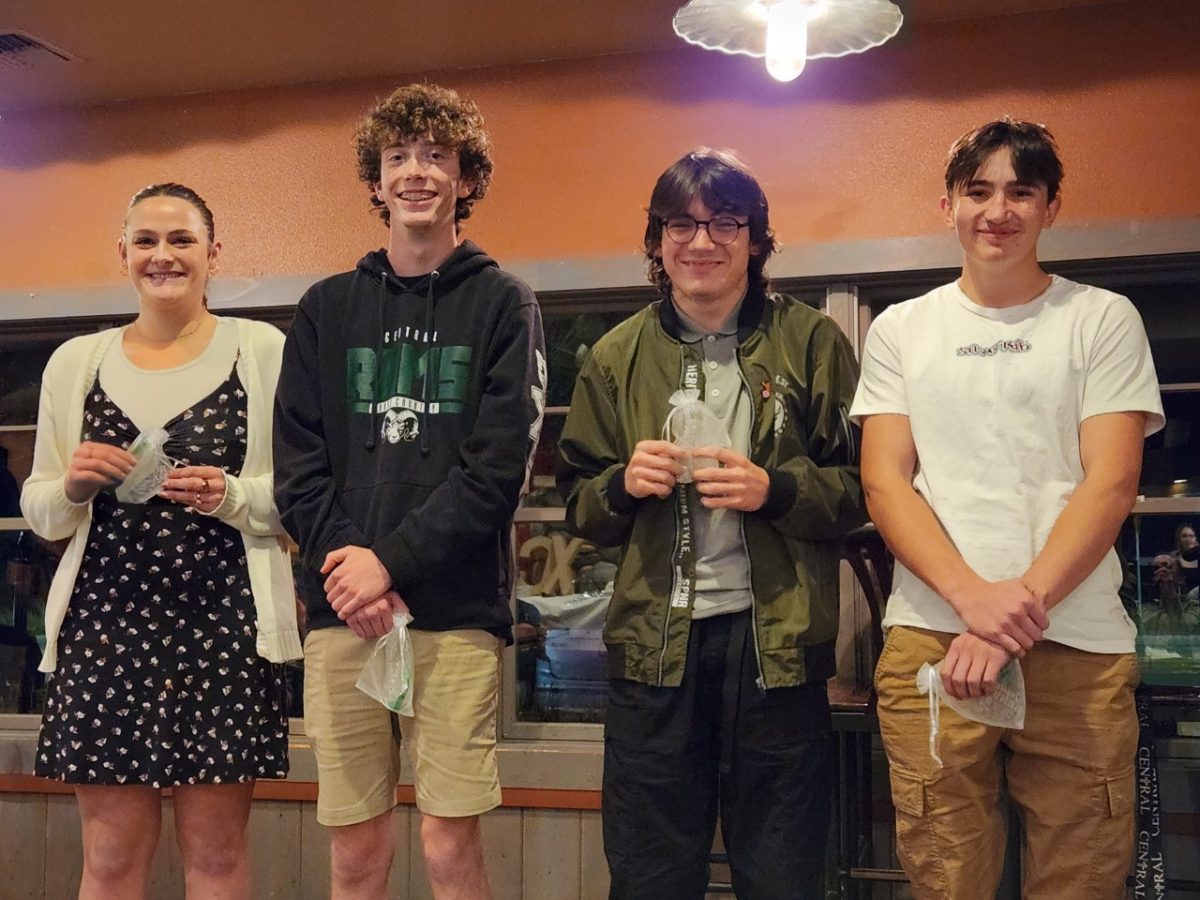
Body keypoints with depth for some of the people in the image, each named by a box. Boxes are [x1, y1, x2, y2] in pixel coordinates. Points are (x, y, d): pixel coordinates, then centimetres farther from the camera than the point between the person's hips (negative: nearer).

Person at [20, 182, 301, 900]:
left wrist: (232, 497, -15)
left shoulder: (262, 351, 3)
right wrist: (73, 487, -6)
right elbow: (40, 511, 15)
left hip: (225, 623, -2)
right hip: (106, 622, 2)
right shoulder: (76, 362, 11)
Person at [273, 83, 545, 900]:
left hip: (457, 610, -2)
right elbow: (298, 465, 6)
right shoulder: (328, 308, 14)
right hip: (339, 610, 3)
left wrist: (392, 561, -13)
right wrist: (343, 566, -10)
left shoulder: (503, 304, 6)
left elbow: (498, 467, -5)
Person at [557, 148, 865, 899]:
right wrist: (624, 482, -10)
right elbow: (580, 505, 11)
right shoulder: (618, 357, 8)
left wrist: (775, 491, -17)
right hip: (654, 641, 2)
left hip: (776, 640, -2)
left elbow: (863, 488, 0)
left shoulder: (812, 342, 2)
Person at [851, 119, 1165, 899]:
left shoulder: (1104, 320, 7)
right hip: (929, 641, 1)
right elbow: (885, 482, 2)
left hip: (1077, 645, -1)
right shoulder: (900, 329, 11)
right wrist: (973, 595, -14)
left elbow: (1111, 483, -2)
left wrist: (1024, 603, -16)